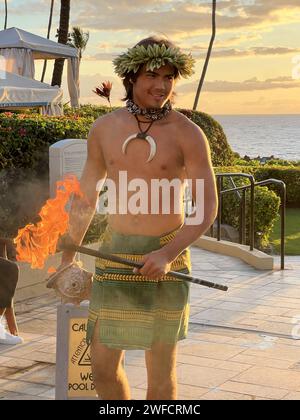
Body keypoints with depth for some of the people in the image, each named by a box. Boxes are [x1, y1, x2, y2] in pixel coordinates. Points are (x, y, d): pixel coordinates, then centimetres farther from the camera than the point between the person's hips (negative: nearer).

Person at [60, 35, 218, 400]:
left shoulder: (188, 134, -8)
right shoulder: (104, 128, 3)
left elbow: (208, 207, -9)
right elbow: (86, 196, 13)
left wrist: (168, 254, -23)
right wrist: (68, 256, 16)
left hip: (165, 255, -3)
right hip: (115, 253, 3)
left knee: (161, 366, 7)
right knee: (103, 366, 4)